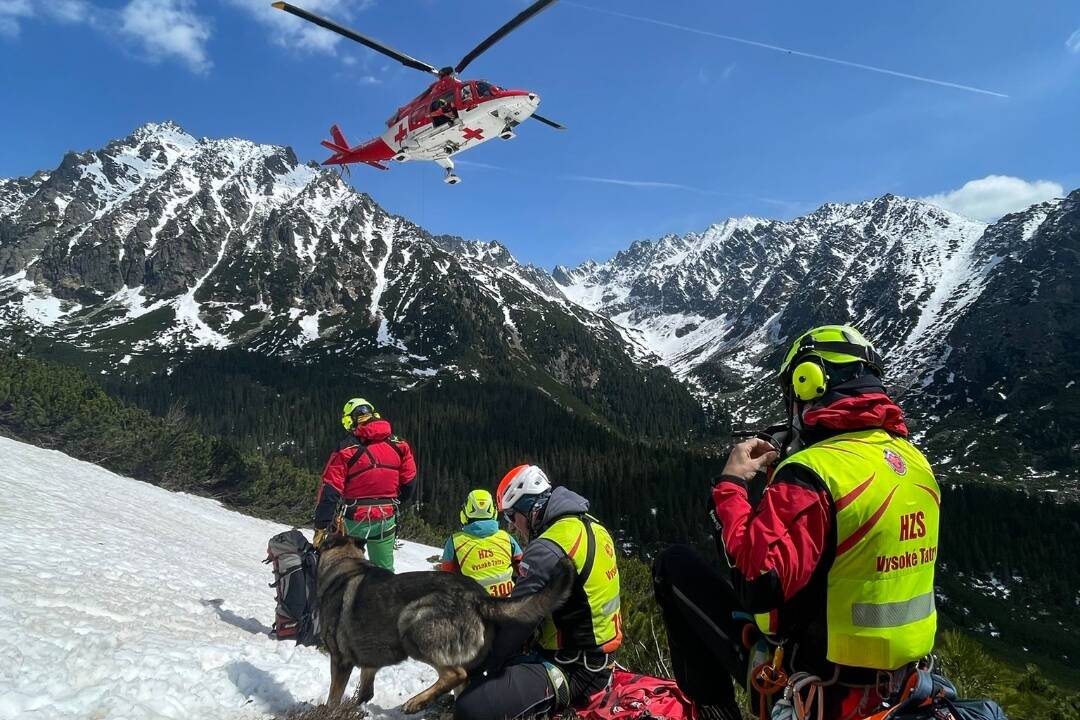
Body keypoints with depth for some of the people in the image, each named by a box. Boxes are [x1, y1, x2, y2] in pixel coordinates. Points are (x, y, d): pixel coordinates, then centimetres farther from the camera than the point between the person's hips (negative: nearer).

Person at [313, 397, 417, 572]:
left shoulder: (347, 449, -13)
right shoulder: (398, 445, -2)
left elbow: (330, 491, -15)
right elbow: (409, 482, 6)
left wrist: (321, 527, -12)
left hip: (353, 521, -3)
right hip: (386, 521, 3)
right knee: (385, 570, 17)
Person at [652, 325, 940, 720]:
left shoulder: (814, 470, -25)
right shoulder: (916, 461, 1)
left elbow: (757, 586, -29)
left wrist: (730, 484, -19)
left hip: (814, 674, -7)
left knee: (673, 563, 5)